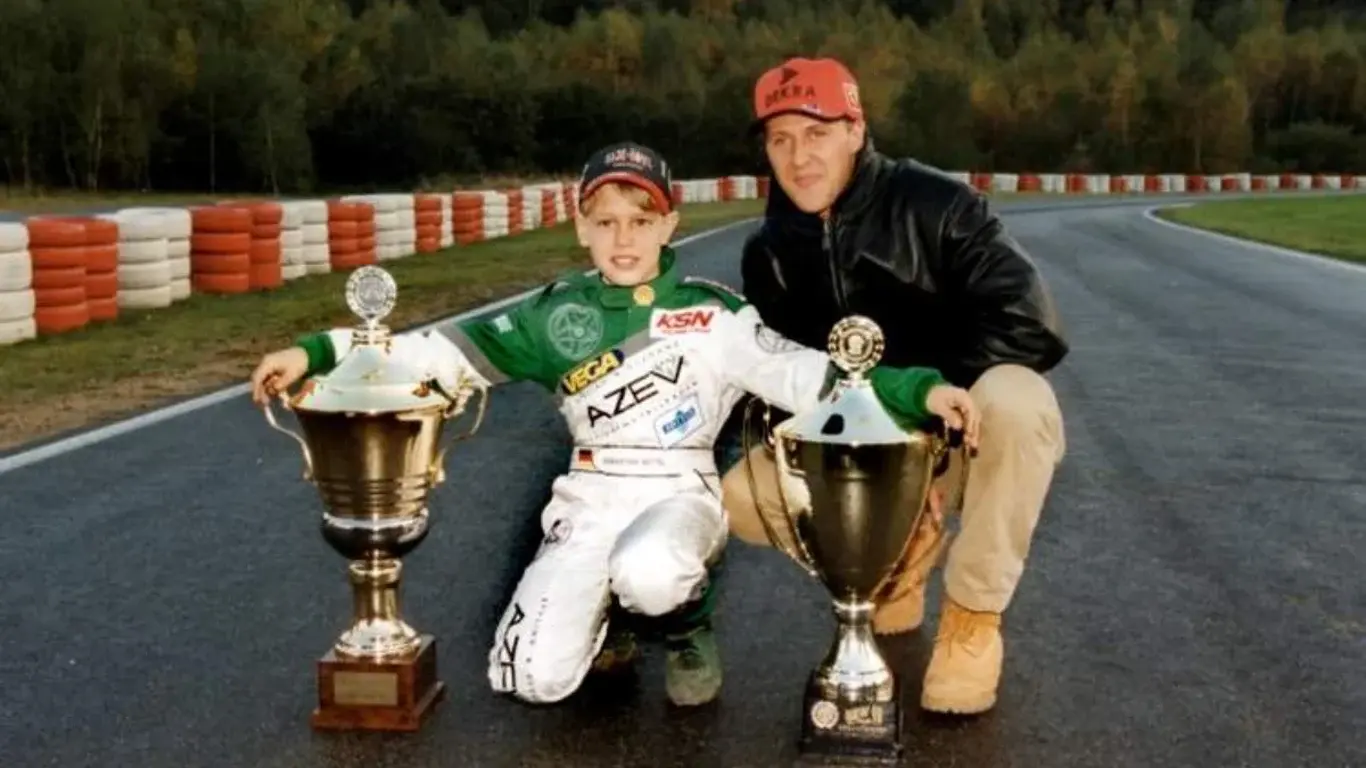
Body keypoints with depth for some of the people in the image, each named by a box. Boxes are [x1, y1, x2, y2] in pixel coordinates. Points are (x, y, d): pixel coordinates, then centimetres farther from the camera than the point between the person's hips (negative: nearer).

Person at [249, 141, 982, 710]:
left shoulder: (710, 312, -3)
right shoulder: (557, 314, 4)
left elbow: (802, 374, -13)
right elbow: (453, 349, 3)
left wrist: (918, 390, -27)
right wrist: (318, 352, -3)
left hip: (680, 492, -2)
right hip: (588, 501, 2)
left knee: (646, 571, -38)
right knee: (532, 677, -15)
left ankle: (688, 626, 1)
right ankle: (610, 607, 20)